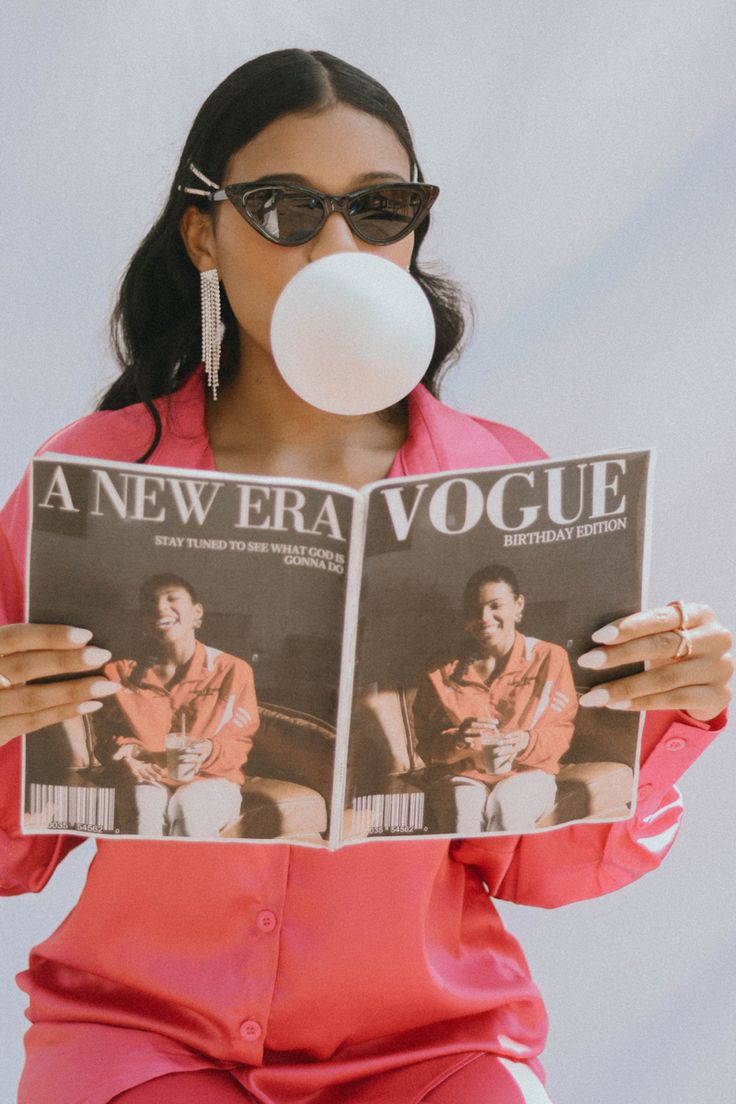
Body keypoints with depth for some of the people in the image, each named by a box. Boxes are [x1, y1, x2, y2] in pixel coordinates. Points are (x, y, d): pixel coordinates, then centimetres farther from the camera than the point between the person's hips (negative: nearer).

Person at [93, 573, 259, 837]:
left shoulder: (232, 671, 2)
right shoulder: (121, 674, 9)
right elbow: (106, 736, 13)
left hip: (211, 780, -1)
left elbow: (239, 743, 2)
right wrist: (125, 751, -12)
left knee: (189, 806, -37)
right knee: (145, 806, -35)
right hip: (145, 780, 1)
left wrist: (207, 751, -21)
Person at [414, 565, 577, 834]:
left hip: (526, 774, 0)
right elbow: (426, 744, 6)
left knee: (506, 803, -38)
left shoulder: (549, 658, 9)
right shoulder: (444, 672, 11)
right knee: (464, 810, -36)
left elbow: (560, 731, 3)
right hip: (462, 776, 1)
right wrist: (458, 740, -18)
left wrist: (526, 742, -20)